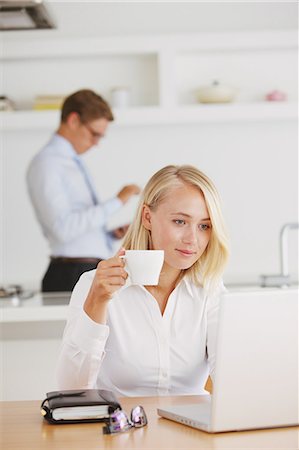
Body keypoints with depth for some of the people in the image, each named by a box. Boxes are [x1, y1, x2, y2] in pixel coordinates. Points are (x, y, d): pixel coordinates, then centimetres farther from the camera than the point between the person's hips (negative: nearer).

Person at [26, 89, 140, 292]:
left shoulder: (74, 163, 20)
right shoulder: (46, 163, -8)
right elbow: (63, 228, -20)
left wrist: (113, 232, 7)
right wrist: (117, 201, -16)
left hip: (96, 274, 8)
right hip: (73, 276, -8)